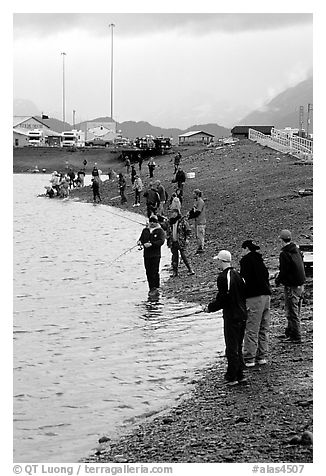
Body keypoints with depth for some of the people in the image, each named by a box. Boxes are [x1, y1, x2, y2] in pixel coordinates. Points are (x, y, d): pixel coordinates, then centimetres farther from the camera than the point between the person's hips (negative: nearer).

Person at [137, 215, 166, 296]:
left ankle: (155, 289, -6)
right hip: (146, 255, 5)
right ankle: (151, 288, 14)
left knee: (155, 272, -9)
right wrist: (140, 242, -6)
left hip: (155, 255, -5)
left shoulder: (160, 231, -1)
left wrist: (151, 244, -24)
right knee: (148, 272, 6)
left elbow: (161, 241, -14)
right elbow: (141, 238, 18)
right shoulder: (145, 230, 15)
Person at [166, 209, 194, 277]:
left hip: (181, 242, -5)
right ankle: (175, 272, 14)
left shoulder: (183, 221, -5)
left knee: (184, 256, -6)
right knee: (174, 257, 8)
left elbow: (188, 230, -4)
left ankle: (190, 270, 2)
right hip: (173, 243, 5)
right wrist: (168, 239, 13)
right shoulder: (170, 221, 11)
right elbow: (168, 231, 21)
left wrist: (187, 238, -11)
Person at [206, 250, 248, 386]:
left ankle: (231, 377, 4)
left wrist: (211, 307, -2)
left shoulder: (223, 277, -16)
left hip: (231, 317, -8)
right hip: (242, 315, 8)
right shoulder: (237, 274, 9)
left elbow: (222, 299, -18)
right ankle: (240, 375, 20)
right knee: (238, 347, 16)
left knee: (231, 348, -1)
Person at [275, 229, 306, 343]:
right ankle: (289, 332, 32)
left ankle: (296, 337, 4)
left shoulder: (284, 253, -17)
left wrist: (278, 280, 0)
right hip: (300, 284, 8)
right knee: (295, 311, 18)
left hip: (291, 286, -8)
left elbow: (284, 271, -19)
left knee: (292, 312, 0)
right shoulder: (297, 250, 7)